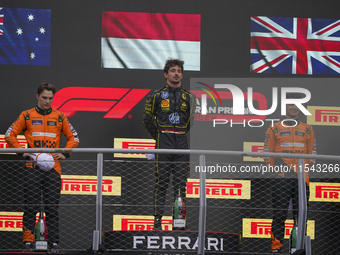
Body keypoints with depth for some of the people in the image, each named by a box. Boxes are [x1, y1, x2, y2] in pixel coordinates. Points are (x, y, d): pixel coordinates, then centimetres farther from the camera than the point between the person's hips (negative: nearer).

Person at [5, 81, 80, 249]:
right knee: (31, 206, -3)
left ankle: (54, 242, 3)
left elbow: (73, 138, 16)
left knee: (52, 207, 1)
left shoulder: (60, 117, 11)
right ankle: (28, 240, 0)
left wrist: (65, 154, 3)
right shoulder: (26, 115, 8)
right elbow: (10, 135, 8)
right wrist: (22, 152, -2)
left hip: (53, 168, 1)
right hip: (32, 167, -1)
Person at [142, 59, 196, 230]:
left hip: (182, 142, 3)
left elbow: (192, 120, 20)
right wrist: (159, 137, 6)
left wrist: (183, 133, 11)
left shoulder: (188, 97, 12)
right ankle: (157, 220, -2)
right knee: (162, 181, -4)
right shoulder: (157, 95, 4)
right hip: (164, 141, -3)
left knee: (181, 182, 2)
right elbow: (147, 119, 8)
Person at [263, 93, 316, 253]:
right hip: (281, 178, -2)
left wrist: (304, 167, 2)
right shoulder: (274, 129, 9)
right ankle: (276, 245, -2)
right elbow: (268, 154, 7)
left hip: (302, 178, 2)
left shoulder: (308, 130, 16)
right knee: (279, 213, -5)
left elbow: (312, 153, 14)